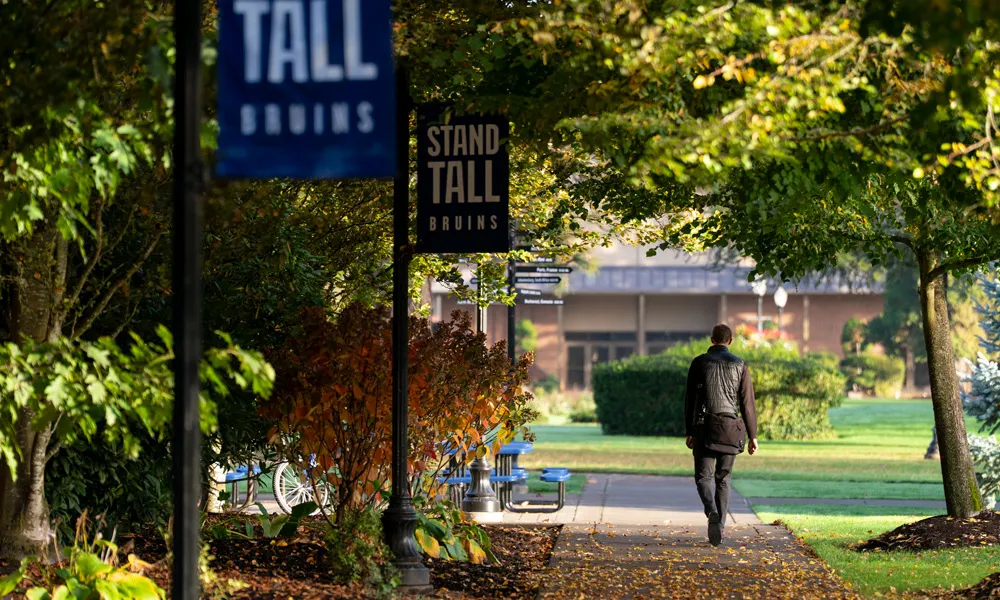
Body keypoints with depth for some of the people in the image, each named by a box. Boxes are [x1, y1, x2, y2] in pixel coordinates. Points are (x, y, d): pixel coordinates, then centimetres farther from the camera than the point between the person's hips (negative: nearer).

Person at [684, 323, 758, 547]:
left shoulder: (699, 363, 1)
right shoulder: (740, 365, 2)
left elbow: (690, 399, 1)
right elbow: (747, 402, -1)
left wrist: (689, 432, 7)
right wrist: (752, 435, 2)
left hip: (704, 427, -1)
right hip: (730, 428, 1)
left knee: (704, 476, 3)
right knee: (722, 479, 12)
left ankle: (712, 512, -27)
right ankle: (719, 529, 8)